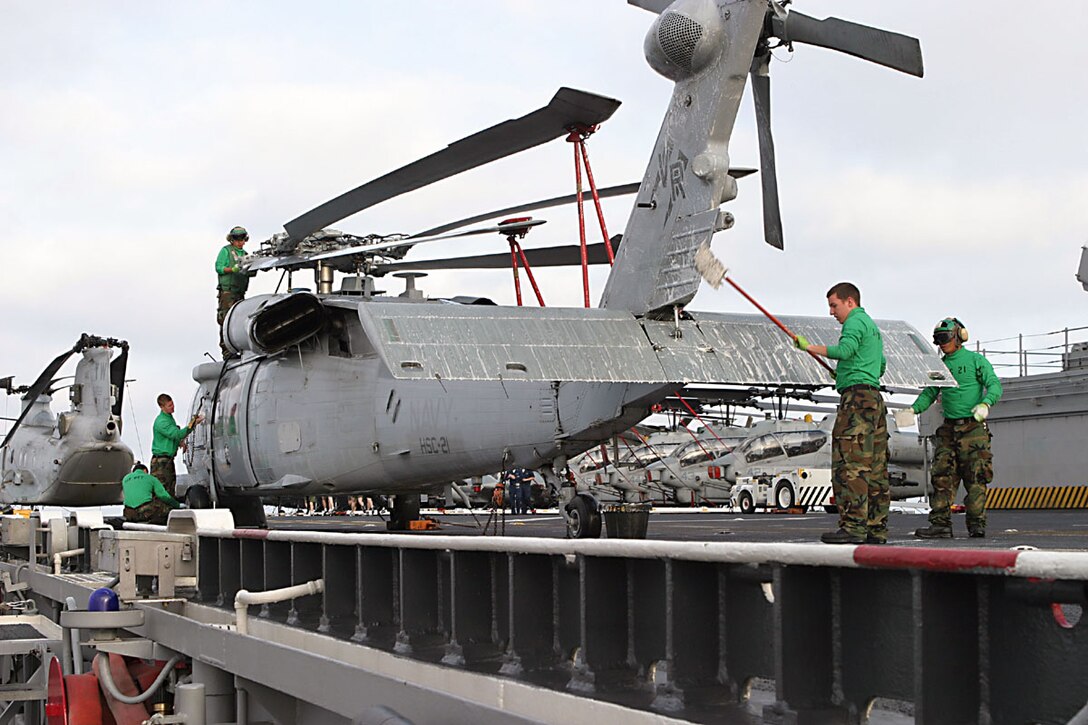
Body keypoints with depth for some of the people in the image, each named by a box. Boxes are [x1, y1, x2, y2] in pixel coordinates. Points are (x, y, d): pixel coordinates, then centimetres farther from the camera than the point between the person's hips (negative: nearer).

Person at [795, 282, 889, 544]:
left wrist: (810, 347, -20)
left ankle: (853, 527, -18)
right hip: (875, 397, 10)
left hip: (857, 397, -10)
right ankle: (877, 528, 7)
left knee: (850, 464, -13)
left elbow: (845, 350, -24)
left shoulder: (855, 321, -5)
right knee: (875, 468, 7)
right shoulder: (872, 326, 27)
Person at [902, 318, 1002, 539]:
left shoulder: (976, 360, 1)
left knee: (975, 477, -6)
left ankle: (976, 524, -1)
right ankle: (941, 524, -2)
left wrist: (985, 404, -24)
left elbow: (995, 385, -5)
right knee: (942, 476, -2)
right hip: (949, 429, 5)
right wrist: (913, 410, -1)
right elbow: (929, 393, 17)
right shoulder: (941, 366, 16)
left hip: (973, 427, -5)